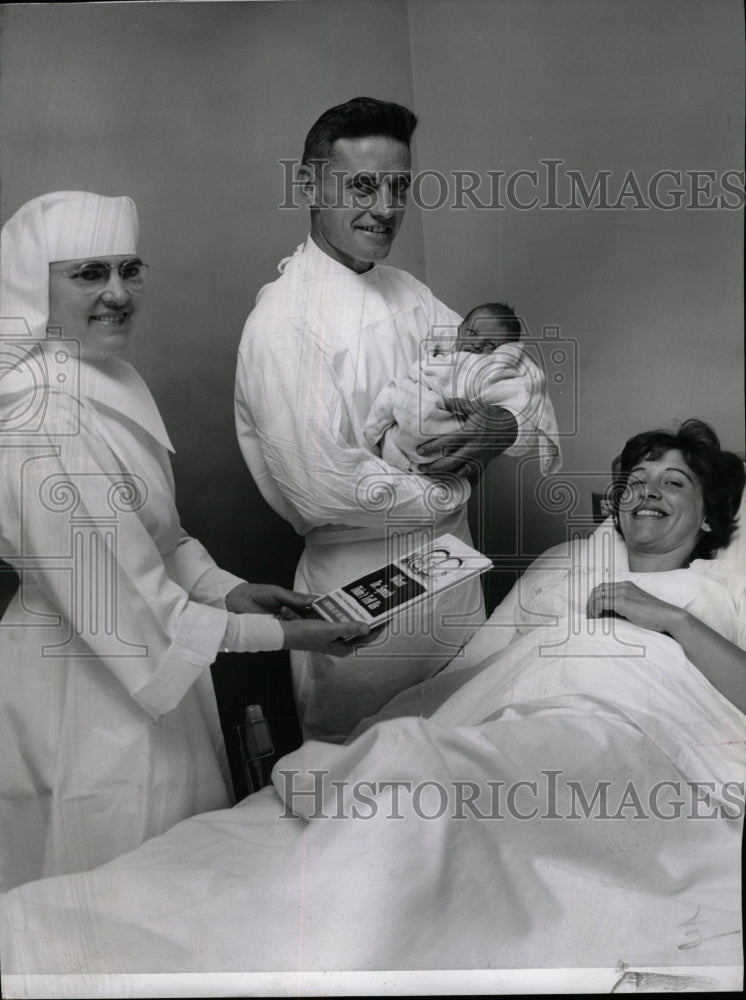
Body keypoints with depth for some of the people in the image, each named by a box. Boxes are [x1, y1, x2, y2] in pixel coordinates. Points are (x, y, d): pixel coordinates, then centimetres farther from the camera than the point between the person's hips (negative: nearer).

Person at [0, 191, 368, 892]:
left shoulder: (110, 380, 3)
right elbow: (127, 612, -26)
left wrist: (225, 589, -2)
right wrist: (282, 635, -20)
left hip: (145, 666, 9)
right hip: (89, 695, -9)